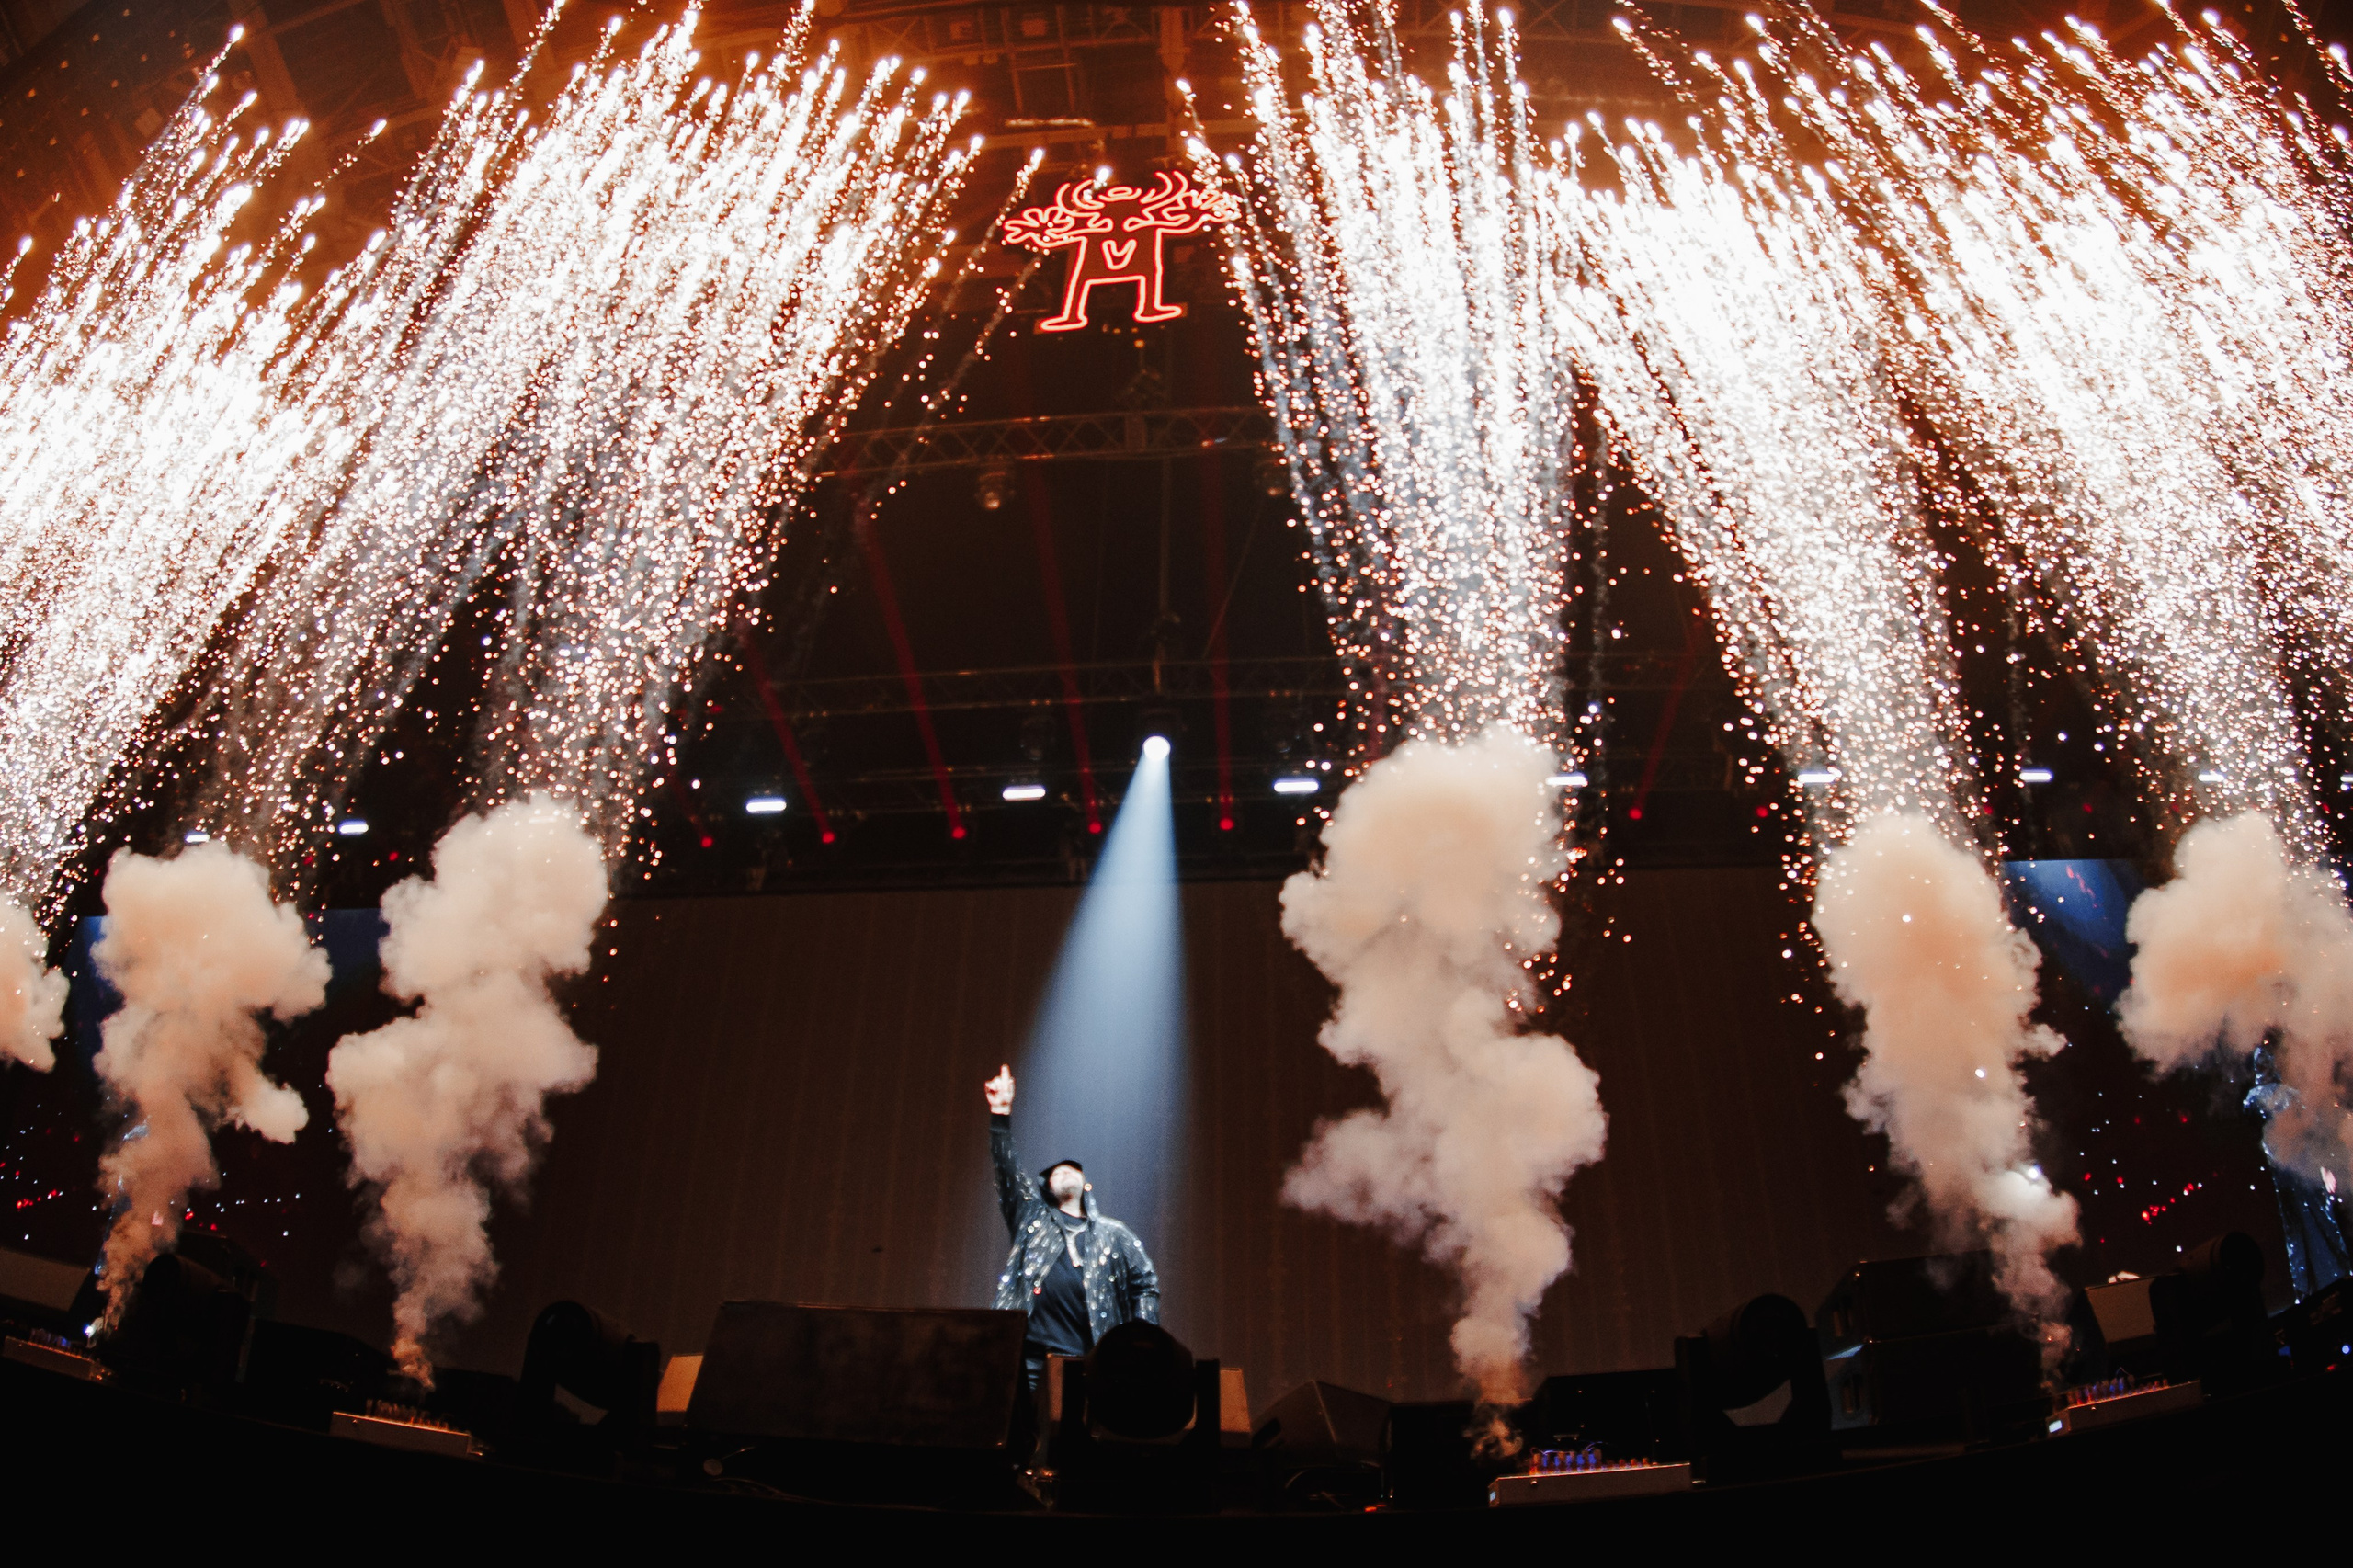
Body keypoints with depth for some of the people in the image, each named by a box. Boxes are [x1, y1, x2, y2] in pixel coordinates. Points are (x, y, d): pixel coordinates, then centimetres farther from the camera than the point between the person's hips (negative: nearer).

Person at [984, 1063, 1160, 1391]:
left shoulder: (1112, 1234, 19)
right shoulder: (1034, 1218, 18)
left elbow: (1145, 1283, 17)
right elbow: (1008, 1169, 9)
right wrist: (1001, 1114, -1)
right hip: (1031, 1357, 0)